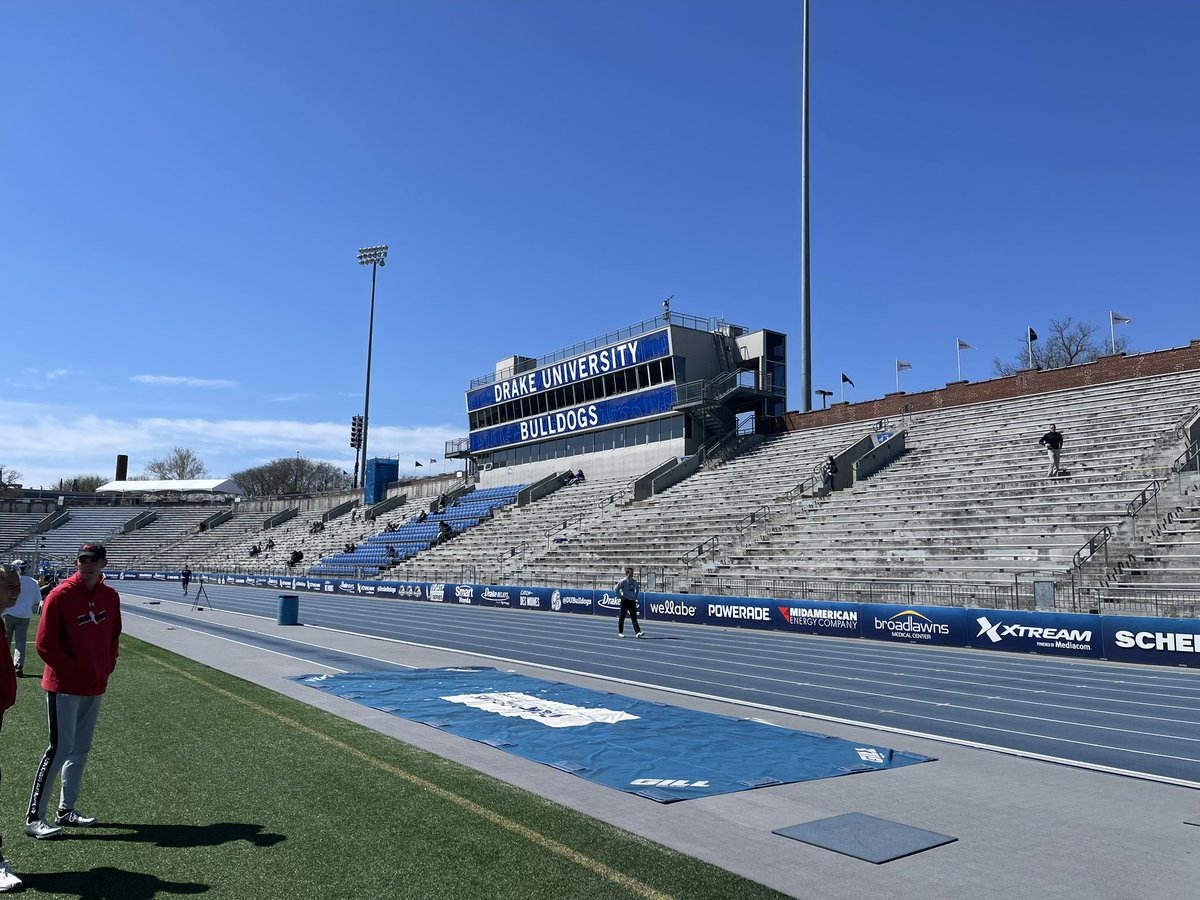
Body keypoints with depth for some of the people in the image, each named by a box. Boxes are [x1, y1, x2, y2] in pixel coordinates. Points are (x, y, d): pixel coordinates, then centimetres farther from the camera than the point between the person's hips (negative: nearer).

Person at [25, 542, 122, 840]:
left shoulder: (110, 596, 4)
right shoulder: (60, 595, -14)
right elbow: (45, 643, -14)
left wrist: (107, 667, 4)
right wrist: (73, 670, -14)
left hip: (95, 687, 6)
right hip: (63, 686, -6)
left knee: (81, 749, 14)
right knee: (60, 748, -7)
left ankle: (66, 810, 27)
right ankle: (34, 818, 4)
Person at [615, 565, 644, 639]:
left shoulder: (635, 581, 6)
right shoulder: (623, 581, -10)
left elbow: (637, 588, 23)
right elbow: (617, 589, -7)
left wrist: (636, 596, 13)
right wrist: (620, 597, -8)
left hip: (632, 601, 4)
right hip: (625, 601, -4)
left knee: (634, 618, -2)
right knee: (622, 617, 6)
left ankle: (638, 632, -11)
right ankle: (620, 632, 18)